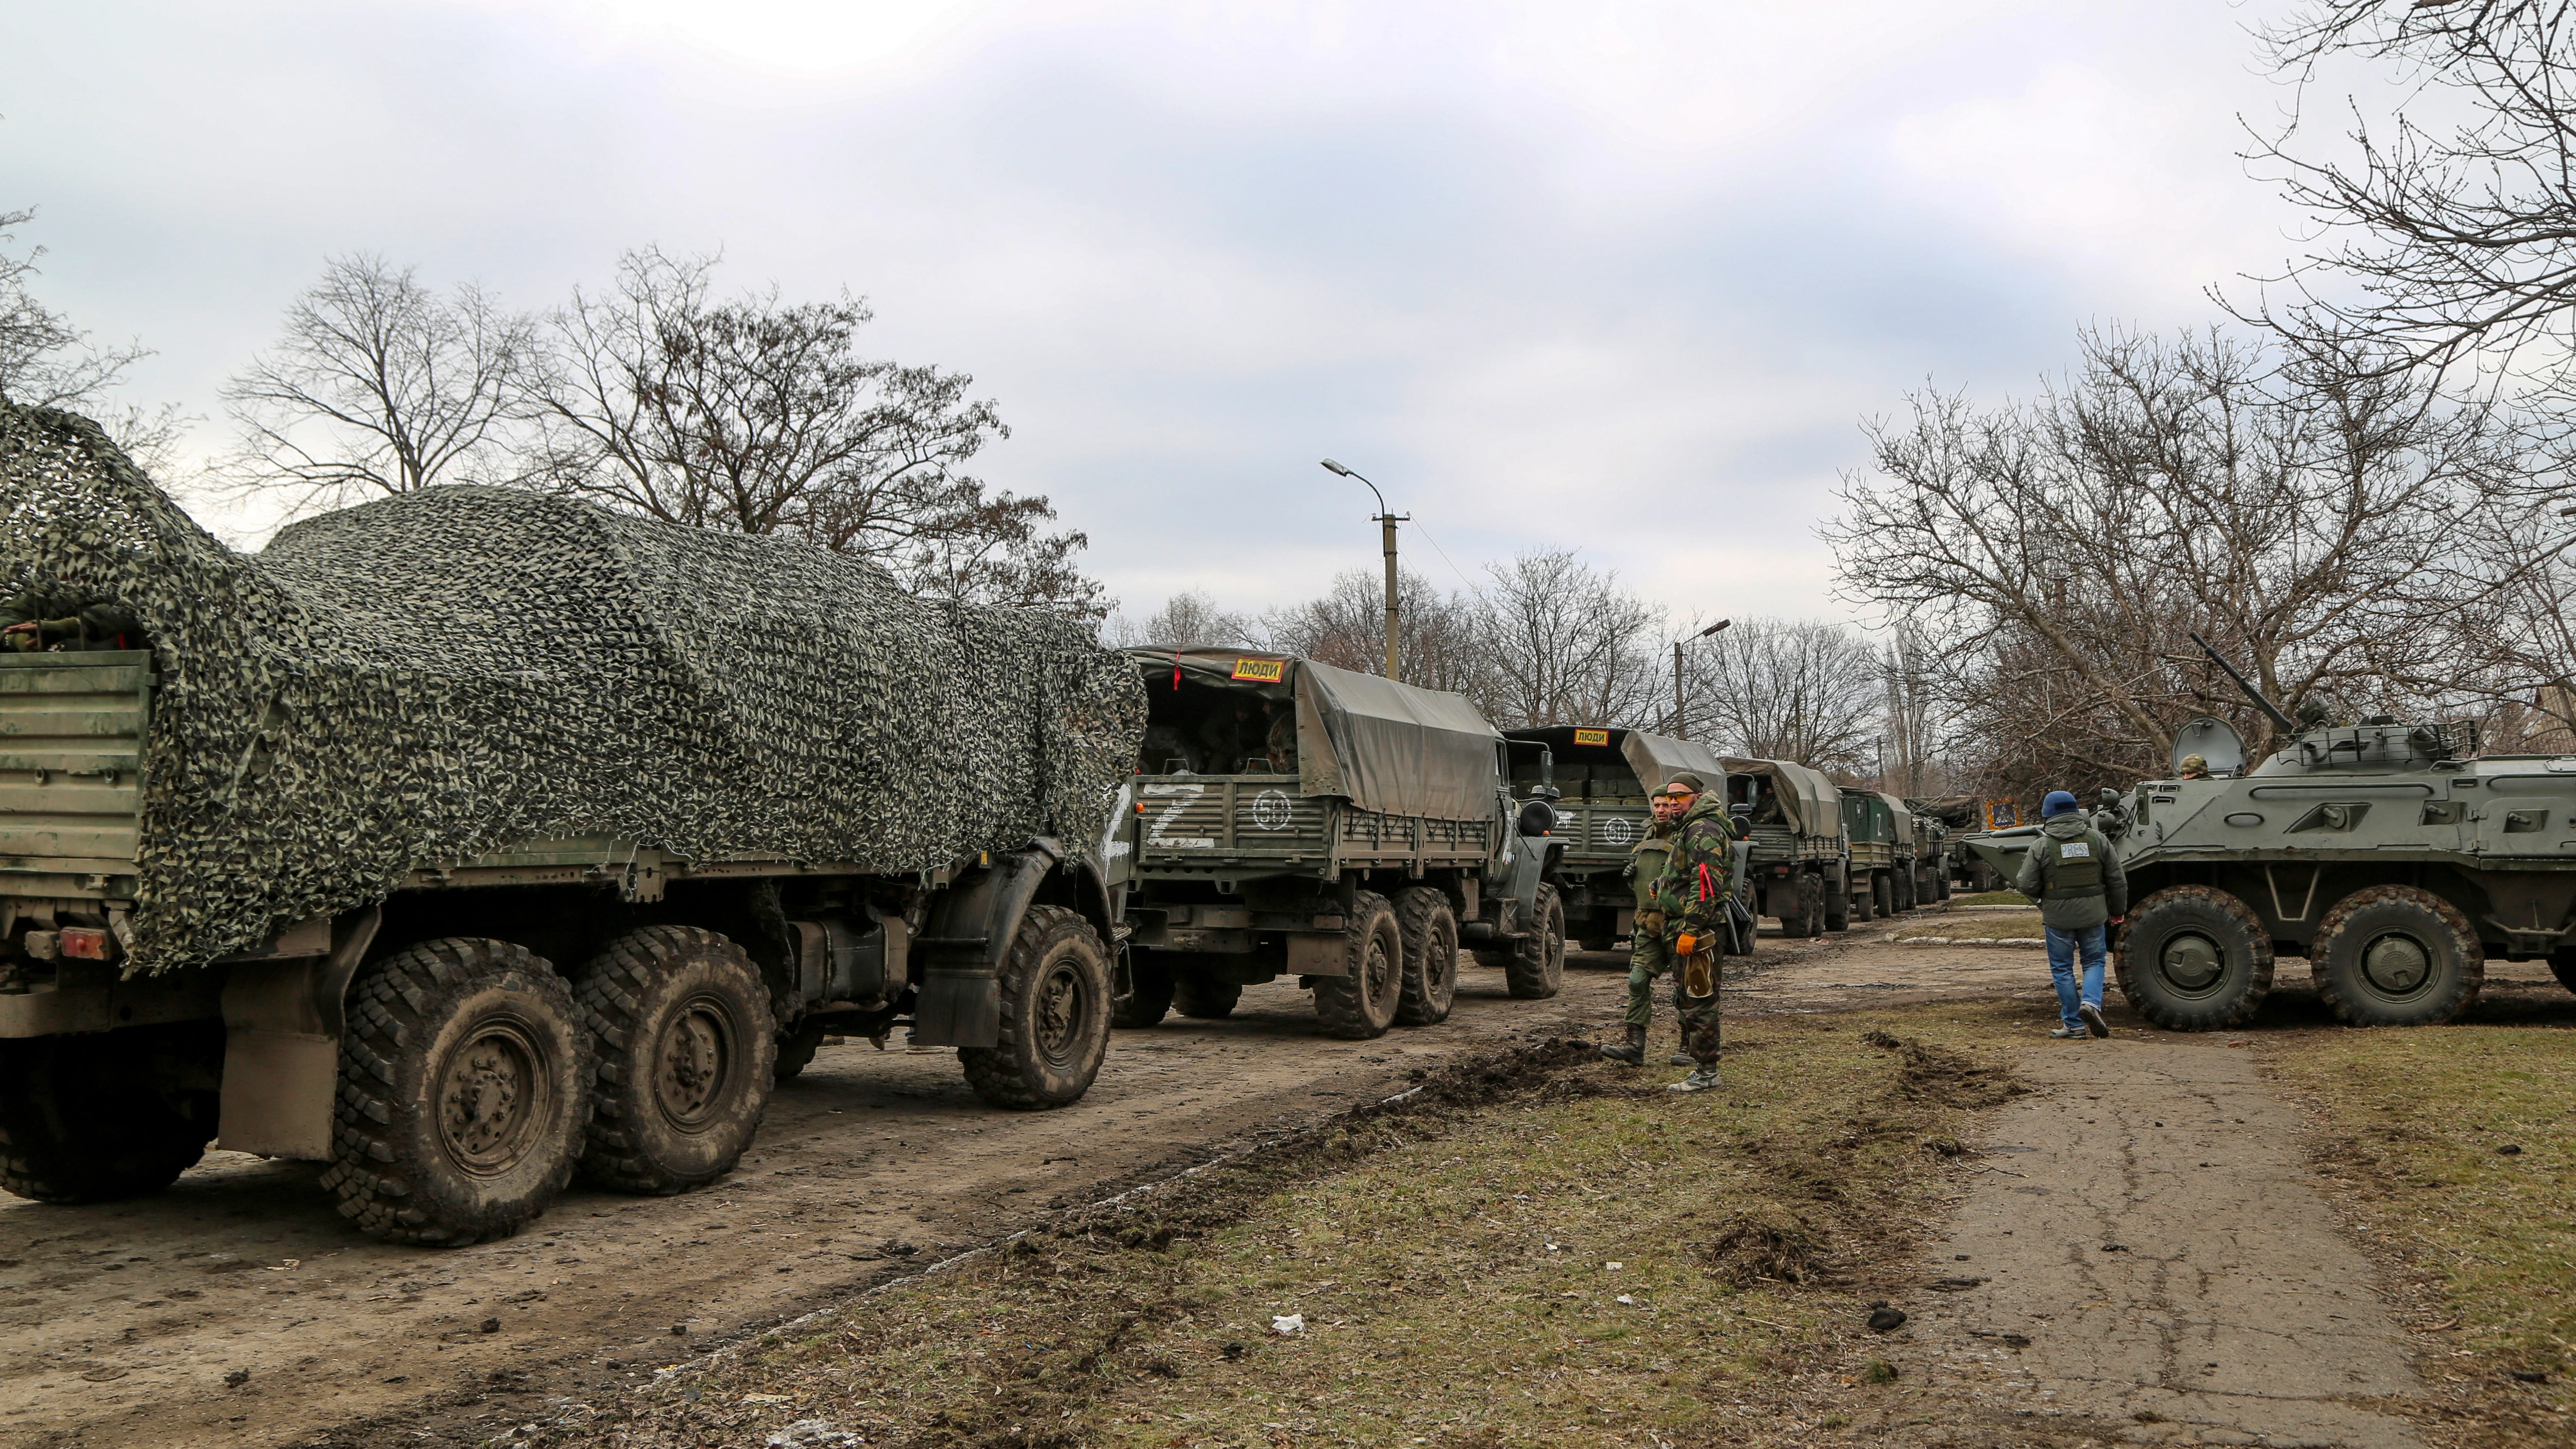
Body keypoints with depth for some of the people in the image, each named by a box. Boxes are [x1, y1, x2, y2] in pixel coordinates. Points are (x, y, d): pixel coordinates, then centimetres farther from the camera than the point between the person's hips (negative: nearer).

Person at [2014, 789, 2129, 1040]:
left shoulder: (2042, 846, -10)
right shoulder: (2097, 839, -1)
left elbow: (2028, 886, -9)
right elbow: (2118, 880, 4)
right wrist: (2118, 911, 16)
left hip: (2058, 918, -2)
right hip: (2093, 915, 2)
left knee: (2062, 968, 9)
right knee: (2095, 962, 17)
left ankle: (2073, 1025, 12)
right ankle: (2091, 1002, -7)